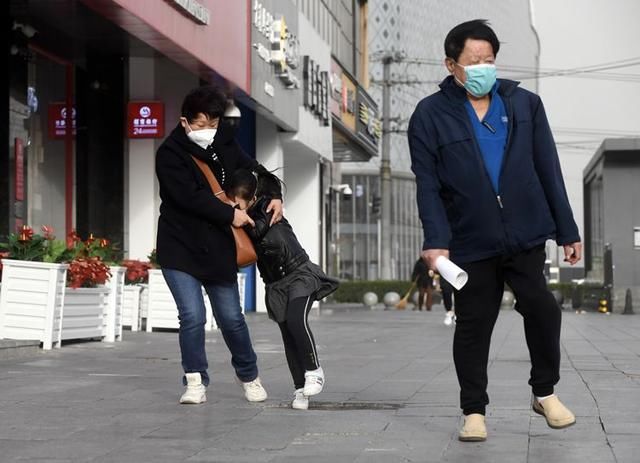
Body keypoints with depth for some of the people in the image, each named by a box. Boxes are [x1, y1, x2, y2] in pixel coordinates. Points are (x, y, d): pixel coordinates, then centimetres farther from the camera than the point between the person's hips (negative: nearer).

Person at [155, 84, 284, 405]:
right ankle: (195, 382, 1)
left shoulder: (224, 144, 4)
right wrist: (230, 214, -21)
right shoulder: (170, 154, -13)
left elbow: (252, 169, 20)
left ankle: (249, 377, 27)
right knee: (193, 316, -14)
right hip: (179, 248, -4)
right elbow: (191, 196, -23)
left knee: (231, 317, 8)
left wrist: (274, 195, 4)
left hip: (218, 247, 4)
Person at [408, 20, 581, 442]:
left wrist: (568, 230, 6)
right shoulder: (431, 115, -1)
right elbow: (428, 185, -5)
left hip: (526, 235, 1)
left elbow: (549, 171, 7)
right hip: (471, 242, -1)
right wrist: (436, 239, -16)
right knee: (473, 326, 5)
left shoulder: (525, 104, 6)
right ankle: (474, 411, 16)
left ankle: (545, 392, 16)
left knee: (542, 310, -6)